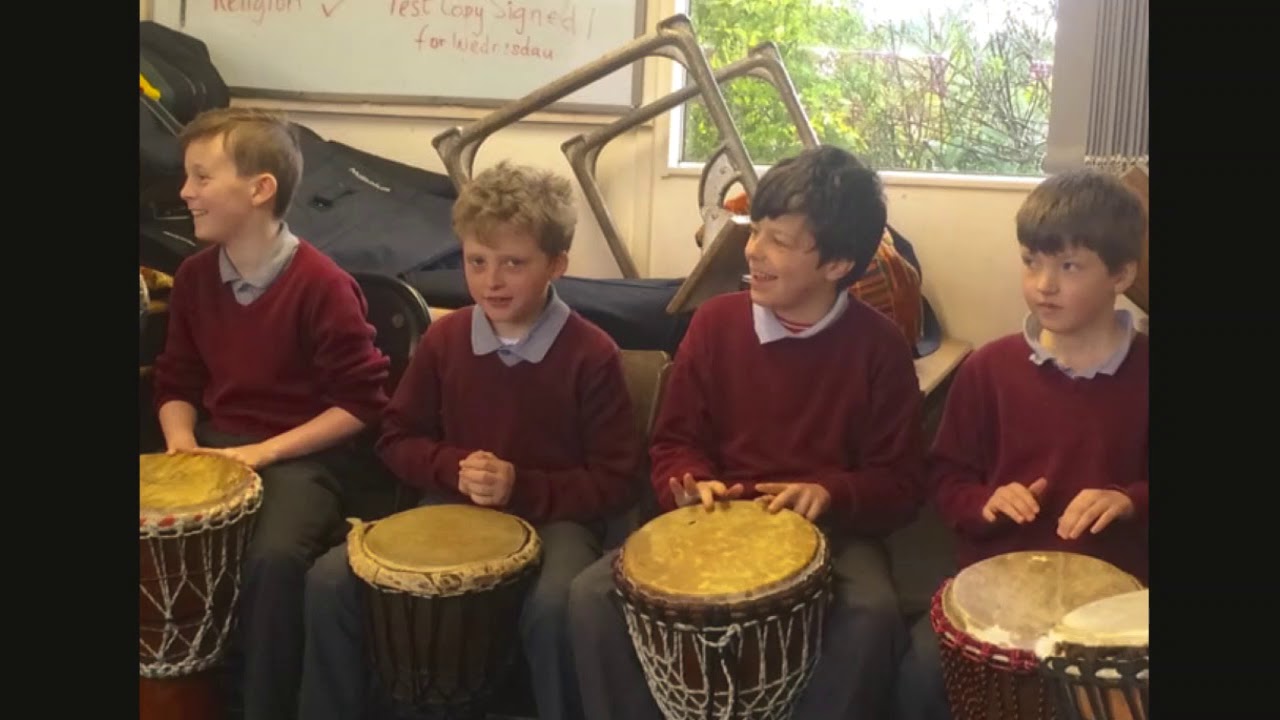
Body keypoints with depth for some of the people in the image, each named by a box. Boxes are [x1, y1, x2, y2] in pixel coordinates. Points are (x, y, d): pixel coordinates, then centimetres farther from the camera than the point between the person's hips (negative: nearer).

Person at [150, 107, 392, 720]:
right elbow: (176, 381, 14)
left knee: (273, 557, -31)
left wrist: (265, 451, -19)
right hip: (217, 443, 6)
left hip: (306, 453, -6)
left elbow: (361, 403, -16)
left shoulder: (321, 284, -18)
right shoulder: (194, 277, 3)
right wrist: (182, 439, -8)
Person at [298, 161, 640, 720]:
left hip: (554, 516, -4)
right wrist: (455, 469, -11)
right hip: (452, 506, 4)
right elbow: (397, 440, 9)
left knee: (555, 607, -36)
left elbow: (615, 483, -9)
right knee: (331, 579, -14)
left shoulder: (592, 355, -12)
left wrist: (521, 488, -20)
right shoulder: (443, 339, 1)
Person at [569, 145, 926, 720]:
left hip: (831, 532, -2)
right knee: (593, 593, -20)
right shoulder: (716, 321, 0)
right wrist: (695, 485, -14)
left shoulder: (880, 346, -5)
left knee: (871, 615, -34)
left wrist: (830, 495, -21)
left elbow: (901, 483, -2)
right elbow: (674, 440, 8)